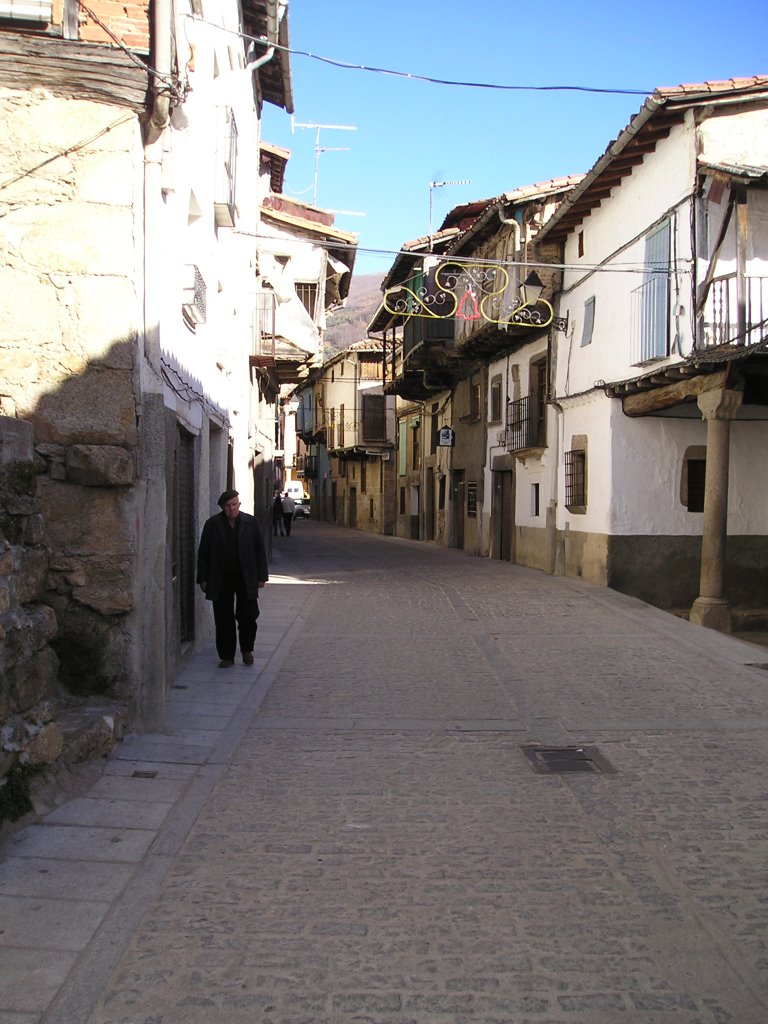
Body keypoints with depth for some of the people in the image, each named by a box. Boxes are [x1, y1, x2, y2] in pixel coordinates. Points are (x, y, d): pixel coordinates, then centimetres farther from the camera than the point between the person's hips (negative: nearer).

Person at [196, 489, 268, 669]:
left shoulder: (250, 523, 2)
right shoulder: (212, 524, 0)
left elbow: (260, 550, 5)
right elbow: (203, 553, 3)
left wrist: (262, 576, 1)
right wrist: (203, 579, -1)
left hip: (246, 579, 0)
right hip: (221, 580, 0)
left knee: (248, 617, 0)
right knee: (224, 620, 4)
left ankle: (247, 650, 24)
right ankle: (226, 656, 16)